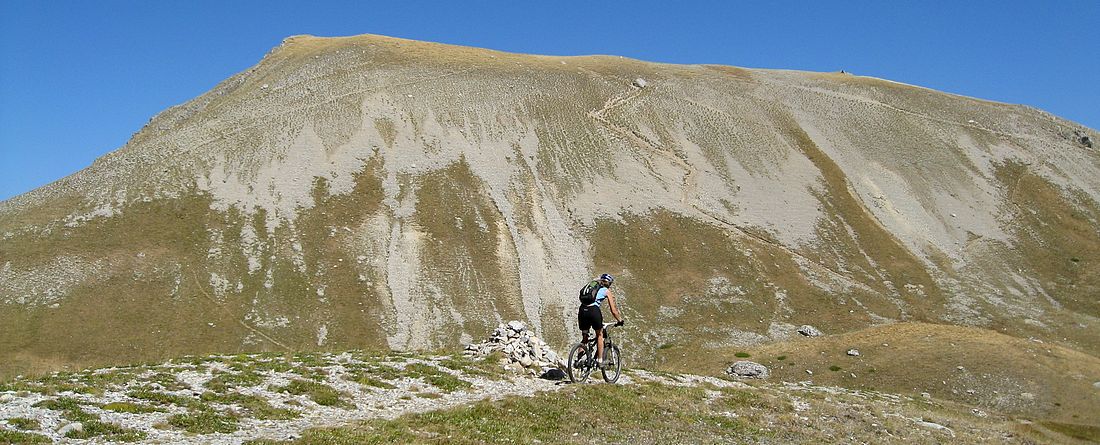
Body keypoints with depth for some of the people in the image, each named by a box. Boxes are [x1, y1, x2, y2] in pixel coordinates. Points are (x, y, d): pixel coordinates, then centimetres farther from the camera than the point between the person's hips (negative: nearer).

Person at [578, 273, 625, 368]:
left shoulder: (590, 285, 29)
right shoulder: (606, 290, 15)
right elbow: (613, 310, 12)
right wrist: (620, 320, 28)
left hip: (582, 310, 4)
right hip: (593, 310, -4)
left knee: (584, 337, 19)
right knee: (599, 335, 17)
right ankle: (600, 360, 15)